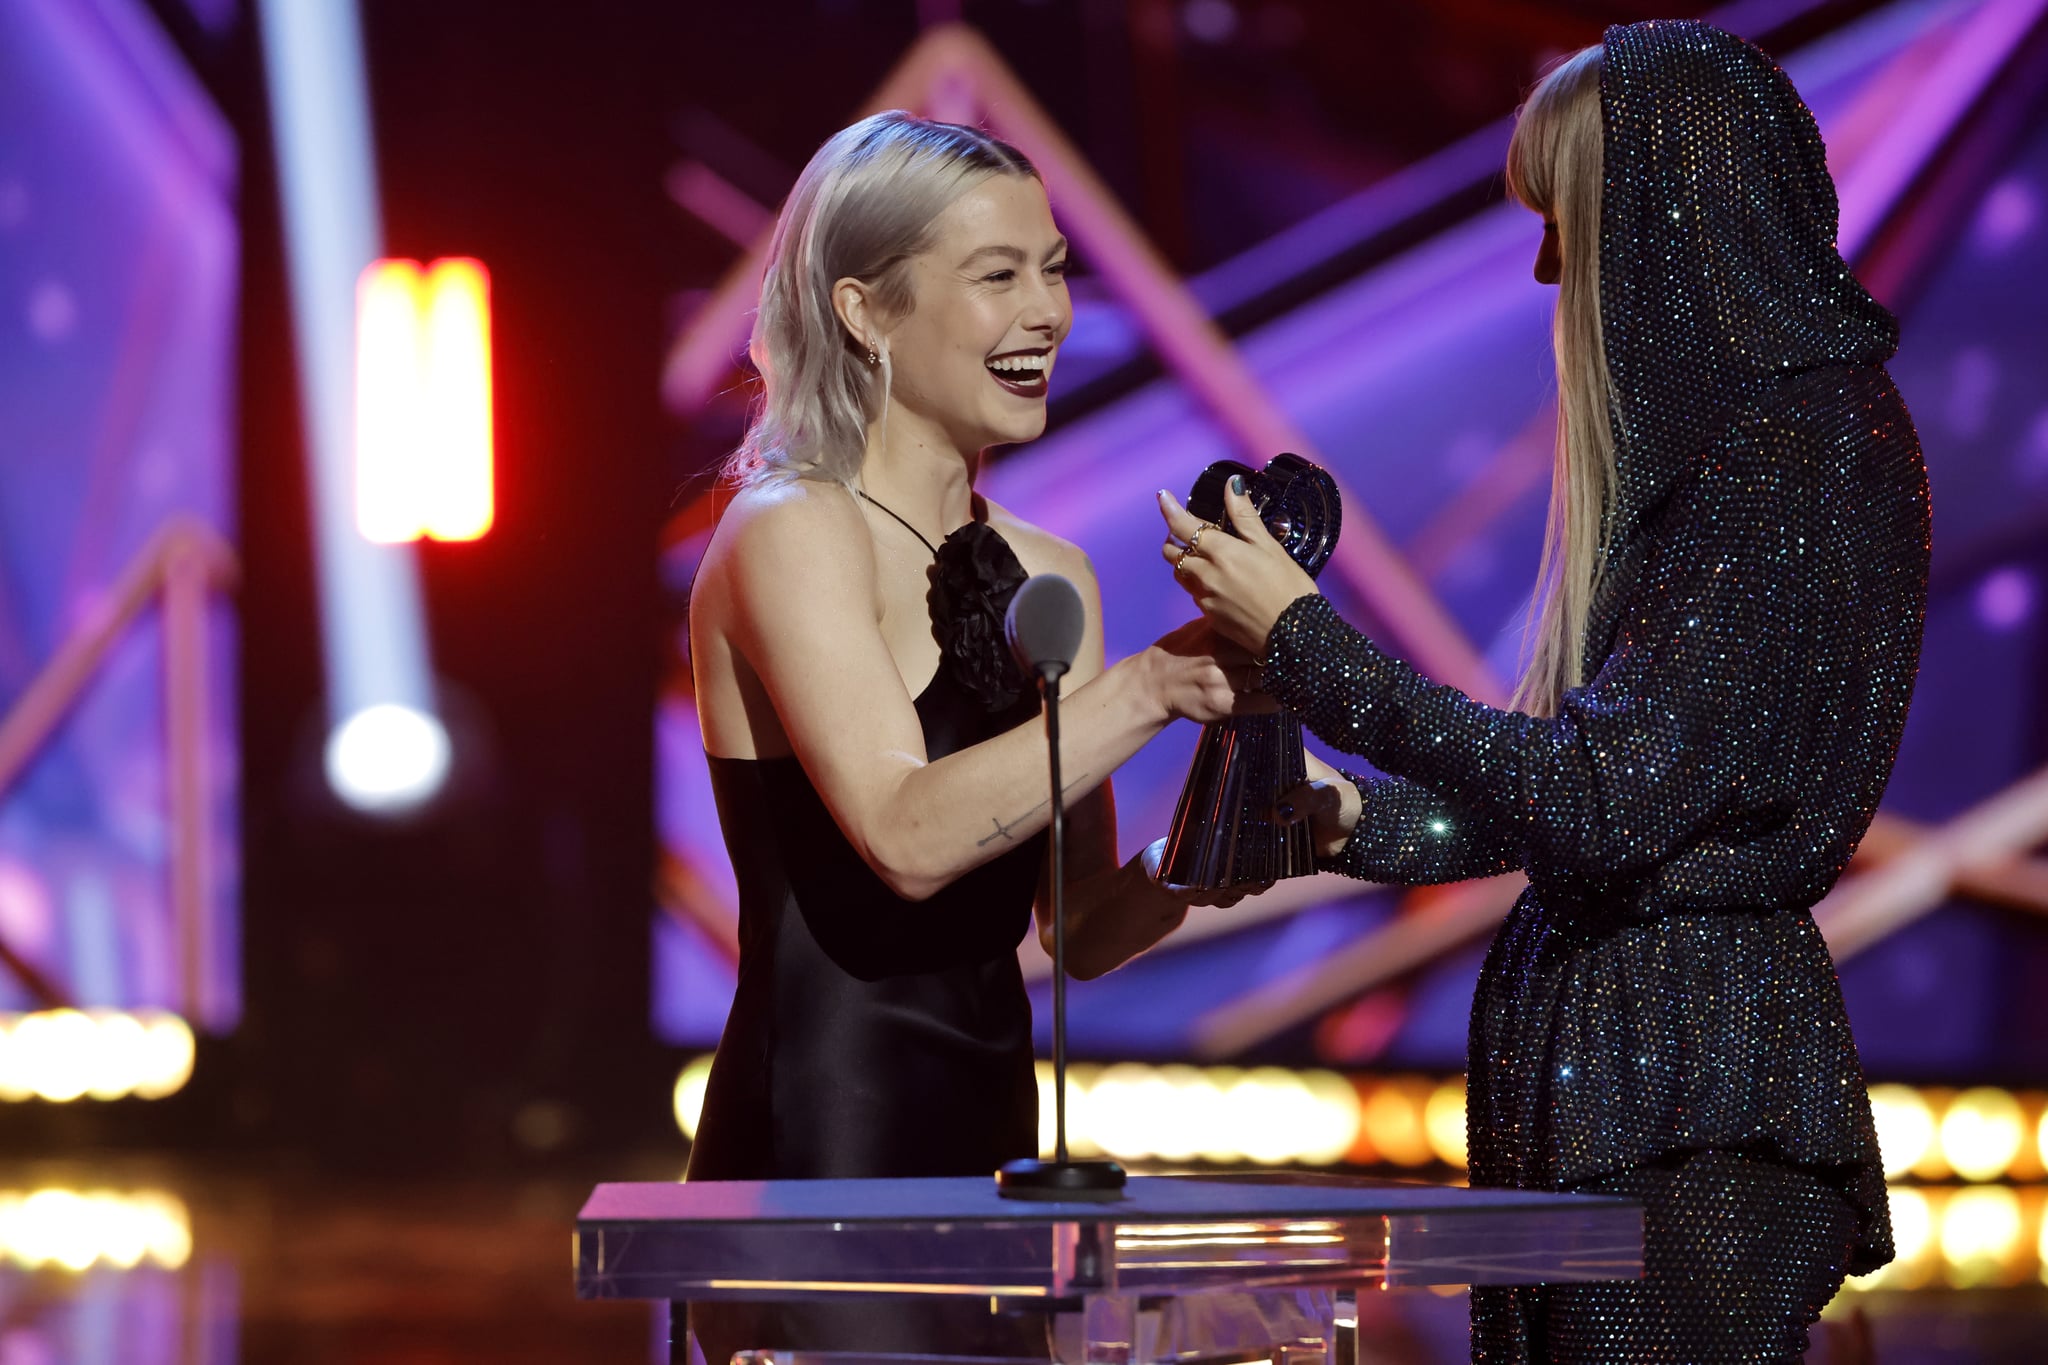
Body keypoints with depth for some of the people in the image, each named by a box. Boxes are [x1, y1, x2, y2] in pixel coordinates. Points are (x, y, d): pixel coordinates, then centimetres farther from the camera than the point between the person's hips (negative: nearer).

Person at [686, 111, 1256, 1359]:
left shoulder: (1046, 574, 13)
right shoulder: (790, 533, -8)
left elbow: (1087, 931, 11)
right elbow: (907, 836, -23)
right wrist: (1153, 685, -21)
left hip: (989, 1138, 7)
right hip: (818, 1151, -7)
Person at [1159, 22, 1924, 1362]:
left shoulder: (1793, 465, -16)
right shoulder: (1730, 437, 15)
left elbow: (1607, 801, -22)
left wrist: (1304, 637, -17)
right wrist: (1361, 817, 14)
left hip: (1686, 1091, -9)